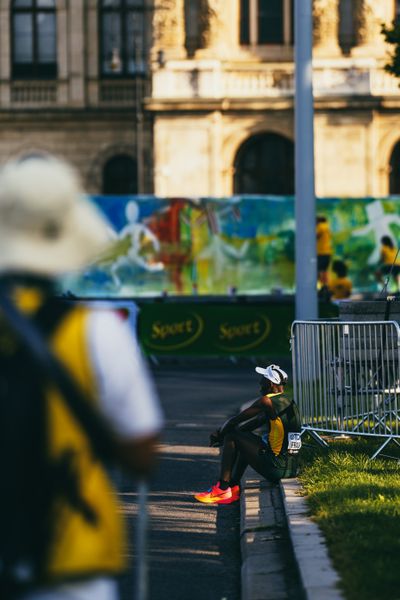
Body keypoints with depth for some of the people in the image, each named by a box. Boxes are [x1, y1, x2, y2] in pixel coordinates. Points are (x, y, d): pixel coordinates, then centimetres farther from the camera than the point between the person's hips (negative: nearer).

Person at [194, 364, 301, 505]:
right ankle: (234, 487, 30)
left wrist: (220, 434, 13)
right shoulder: (287, 402, 17)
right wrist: (221, 434, 21)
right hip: (291, 468, 9)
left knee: (231, 437, -1)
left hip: (275, 469, -9)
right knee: (245, 438, 30)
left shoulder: (267, 401, -12)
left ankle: (222, 489, 0)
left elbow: (235, 421, -7)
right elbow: (253, 424, 24)